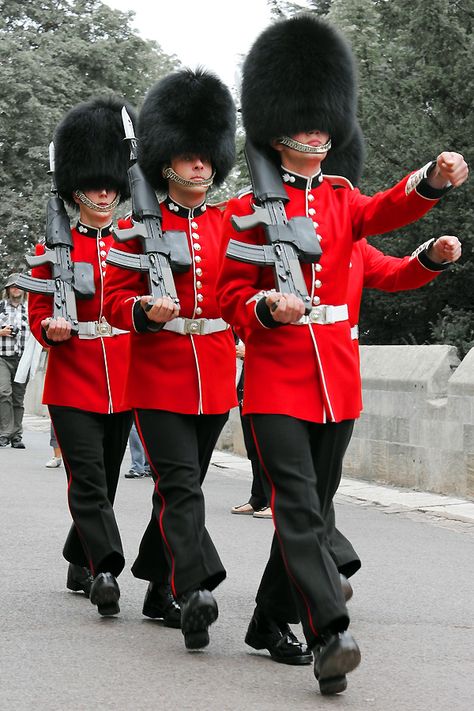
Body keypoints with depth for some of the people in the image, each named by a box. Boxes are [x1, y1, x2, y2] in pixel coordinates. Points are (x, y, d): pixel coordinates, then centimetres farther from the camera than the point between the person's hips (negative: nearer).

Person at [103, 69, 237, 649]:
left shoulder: (228, 225, 9)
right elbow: (115, 297, 0)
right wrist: (145, 309, -21)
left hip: (214, 377, 4)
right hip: (159, 377, -4)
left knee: (181, 485, 12)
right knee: (180, 485, -15)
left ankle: (159, 590, 24)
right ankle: (195, 591, -26)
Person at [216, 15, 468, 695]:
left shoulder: (342, 199, 10)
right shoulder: (249, 208, 1)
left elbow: (385, 210, -12)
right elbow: (232, 293, -2)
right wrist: (267, 308, -25)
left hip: (337, 375, 5)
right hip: (276, 374, -5)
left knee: (311, 506, 11)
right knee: (299, 507, -15)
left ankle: (270, 623, 24)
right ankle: (330, 635, -25)